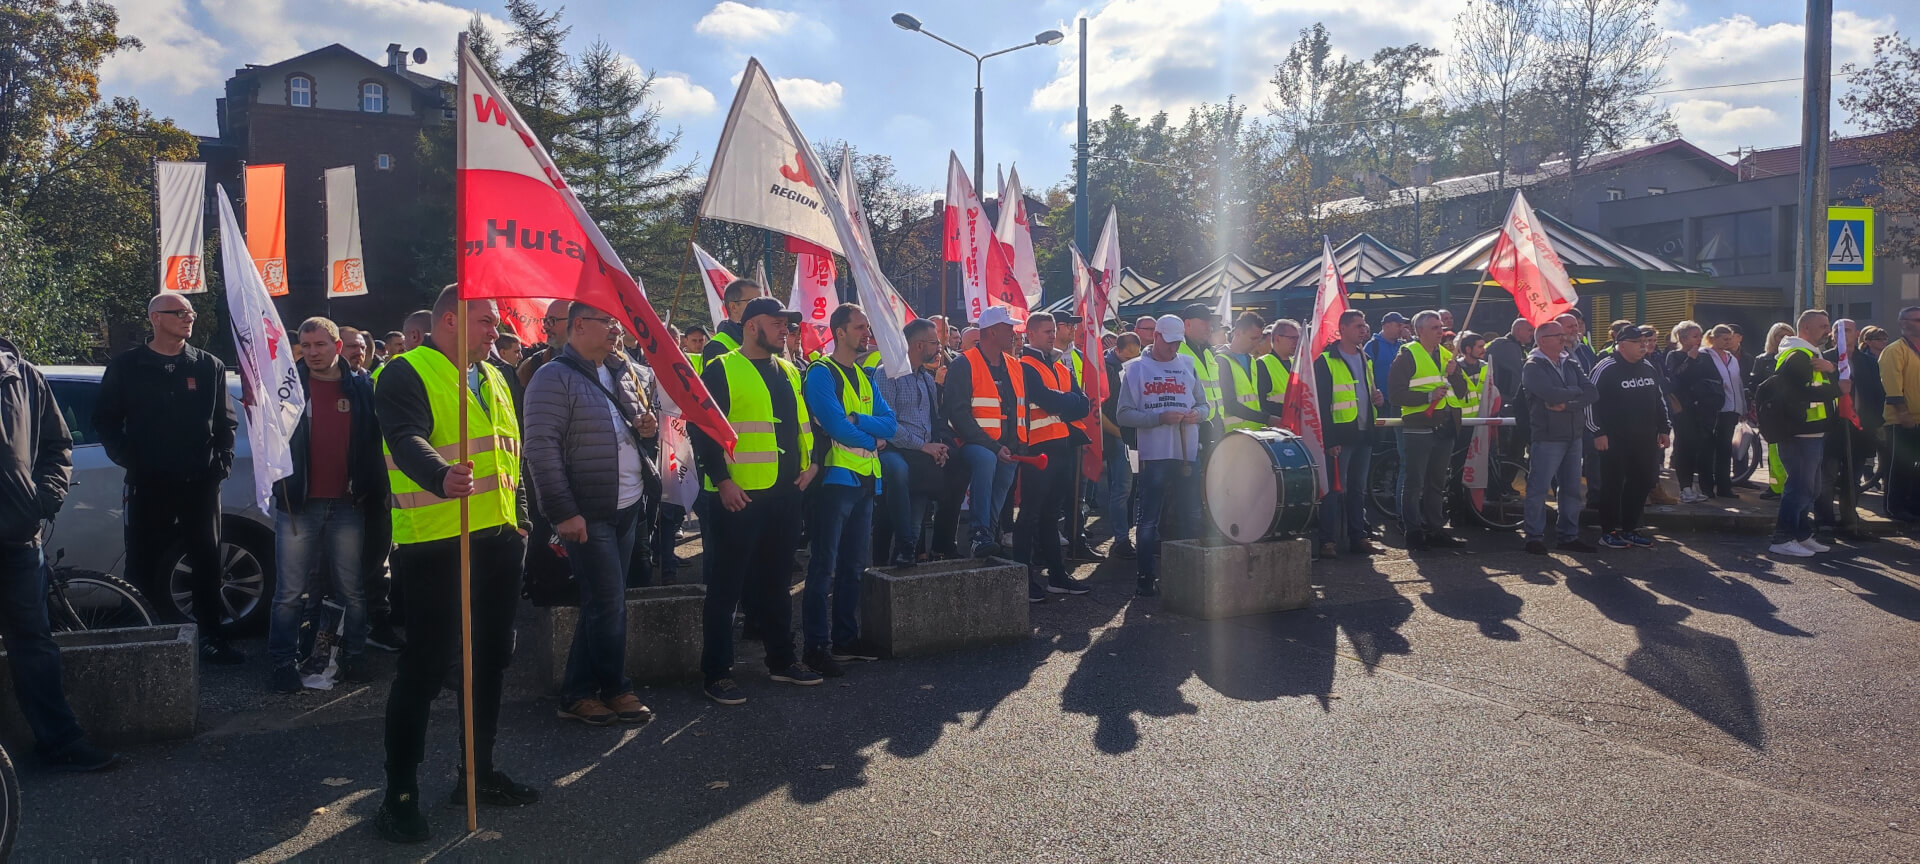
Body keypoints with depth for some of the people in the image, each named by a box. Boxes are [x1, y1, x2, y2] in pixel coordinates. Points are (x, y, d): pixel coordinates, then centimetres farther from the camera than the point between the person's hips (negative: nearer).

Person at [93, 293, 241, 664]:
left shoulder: (209, 367, 8)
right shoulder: (126, 367, 4)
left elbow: (225, 421, 12)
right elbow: (105, 419, 8)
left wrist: (223, 459, -1)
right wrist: (125, 457, -6)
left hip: (200, 483, 1)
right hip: (149, 484, -1)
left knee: (207, 564, 6)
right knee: (144, 566, 2)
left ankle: (212, 638, 14)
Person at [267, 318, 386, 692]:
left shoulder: (360, 387, 6)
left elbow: (374, 443, 7)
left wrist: (375, 493, 1)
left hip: (347, 505, 1)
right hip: (298, 503, -1)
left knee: (352, 590, 8)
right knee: (290, 592, 2)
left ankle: (354, 657, 19)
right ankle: (283, 662, 11)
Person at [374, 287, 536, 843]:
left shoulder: (493, 380, 18)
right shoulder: (407, 374, -8)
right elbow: (406, 441, -25)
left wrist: (521, 521, 19)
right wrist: (442, 478, -44)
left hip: (498, 539, 8)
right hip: (434, 543, -8)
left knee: (492, 656, 15)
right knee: (427, 666, -6)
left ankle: (479, 771, 29)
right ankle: (400, 794, 4)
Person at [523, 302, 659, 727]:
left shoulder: (619, 375, 14)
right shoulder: (554, 378, -11)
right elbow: (541, 447, -17)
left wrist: (646, 427, 2)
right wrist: (563, 512, -21)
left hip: (628, 508, 8)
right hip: (587, 515, -8)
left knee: (601, 604, 13)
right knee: (609, 603, -2)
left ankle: (577, 693, 22)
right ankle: (616, 690, 14)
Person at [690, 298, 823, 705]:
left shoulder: (790, 372, 15)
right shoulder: (721, 370, -6)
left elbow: (807, 421, 23)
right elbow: (701, 428, -12)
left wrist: (811, 462, 9)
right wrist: (721, 480, -18)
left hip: (785, 494, 7)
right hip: (739, 496, -7)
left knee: (775, 581, 17)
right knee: (727, 586, 0)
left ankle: (782, 660, 28)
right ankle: (717, 673, 8)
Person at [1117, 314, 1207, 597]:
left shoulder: (1188, 365, 13)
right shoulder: (1135, 368, 1)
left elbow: (1204, 404, 18)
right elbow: (1124, 414, -5)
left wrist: (1197, 413, -5)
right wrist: (1160, 417, -17)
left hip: (1188, 453, 4)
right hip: (1154, 455, -4)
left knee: (1184, 518, 10)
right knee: (1149, 520, -1)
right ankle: (1145, 578, 5)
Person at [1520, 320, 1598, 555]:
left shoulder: (1571, 364, 12)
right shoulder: (1533, 367, -8)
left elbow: (1591, 393, 0)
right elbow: (1552, 394, -23)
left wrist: (1566, 404, -15)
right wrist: (1575, 391, -5)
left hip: (1574, 436, 7)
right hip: (1547, 437, -7)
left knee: (1572, 489, 11)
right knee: (1539, 489, -4)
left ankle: (1569, 536, 20)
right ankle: (1535, 536, 4)